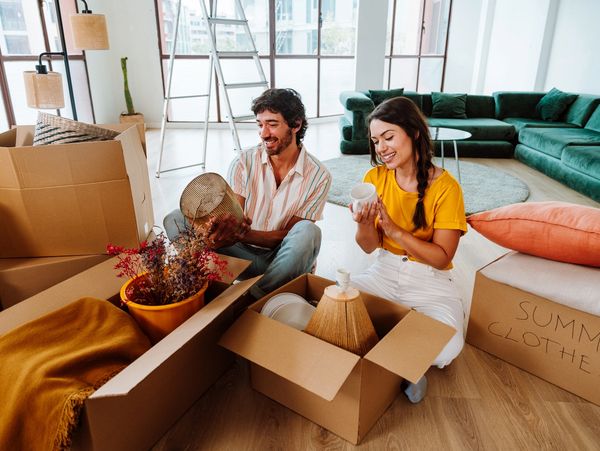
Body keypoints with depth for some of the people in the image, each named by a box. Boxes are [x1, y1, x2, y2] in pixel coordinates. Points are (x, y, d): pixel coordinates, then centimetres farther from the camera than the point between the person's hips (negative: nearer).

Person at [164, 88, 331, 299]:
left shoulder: (318, 175, -10)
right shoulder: (244, 162, -4)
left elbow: (289, 234, -11)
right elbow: (233, 218, -10)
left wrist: (243, 234, -29)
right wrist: (224, 231, -37)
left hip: (284, 260, -1)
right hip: (243, 253, 2)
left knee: (307, 232, -35)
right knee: (175, 219, -13)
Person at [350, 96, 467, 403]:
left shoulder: (445, 187, -15)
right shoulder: (375, 177, -4)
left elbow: (442, 257, -16)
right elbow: (369, 247, -2)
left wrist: (394, 230, -28)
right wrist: (364, 225, -25)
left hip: (430, 281, -3)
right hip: (384, 271, 4)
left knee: (445, 349, -29)